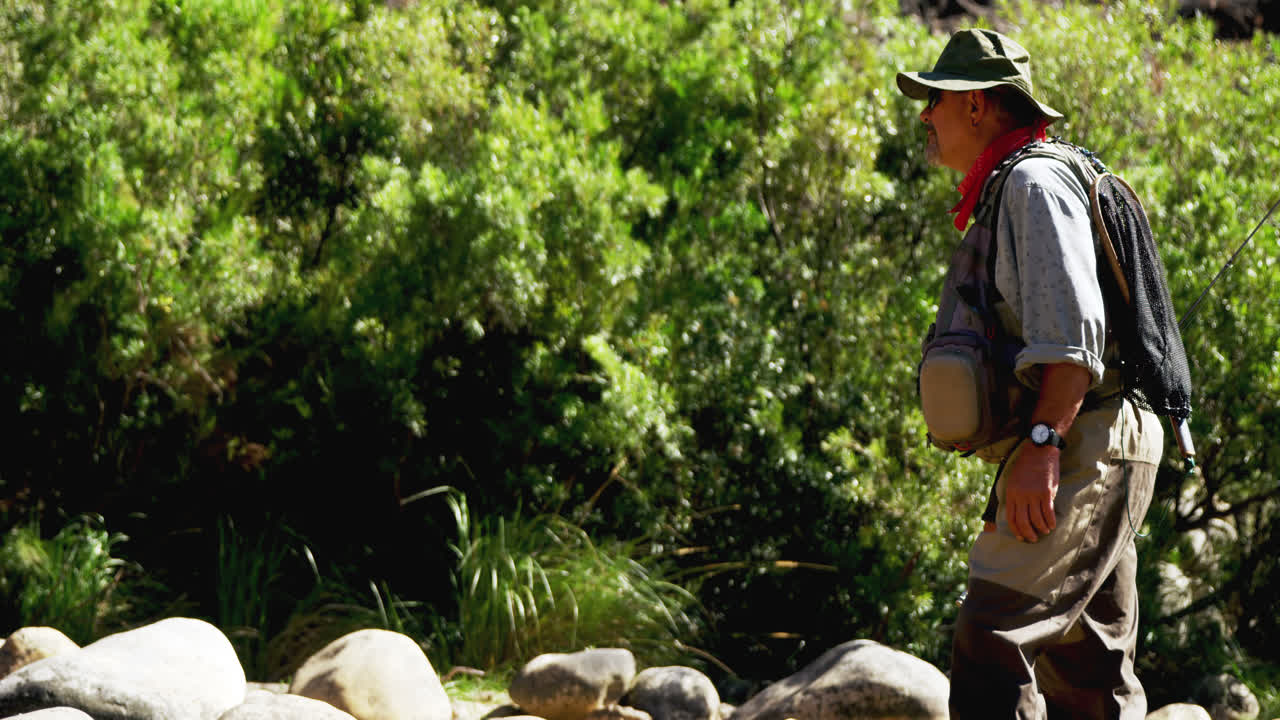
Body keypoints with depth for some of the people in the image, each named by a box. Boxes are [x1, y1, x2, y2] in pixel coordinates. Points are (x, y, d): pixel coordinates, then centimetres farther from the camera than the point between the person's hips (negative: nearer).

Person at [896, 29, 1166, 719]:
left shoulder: (1034, 180, -8)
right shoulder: (1005, 193, 25)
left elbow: (1073, 328, -20)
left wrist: (1041, 444, -26)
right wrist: (1030, 452, 24)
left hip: (1080, 450, -11)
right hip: (1086, 455, 11)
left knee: (990, 642, -19)